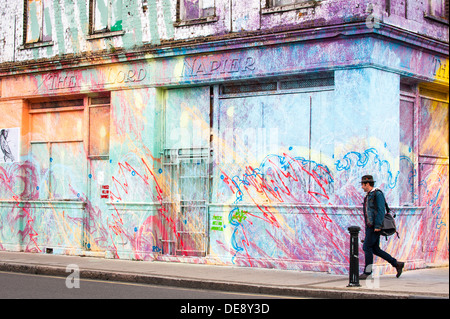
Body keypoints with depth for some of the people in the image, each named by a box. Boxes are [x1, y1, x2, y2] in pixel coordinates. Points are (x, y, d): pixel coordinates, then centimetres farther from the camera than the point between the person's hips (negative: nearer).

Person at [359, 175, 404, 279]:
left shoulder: (378, 194, -11)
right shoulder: (369, 195, 18)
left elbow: (381, 210, -18)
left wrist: (377, 226, -23)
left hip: (375, 226, -10)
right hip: (370, 226, 10)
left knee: (367, 247, -9)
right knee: (375, 249, 8)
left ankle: (367, 272, -1)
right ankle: (397, 264, 13)